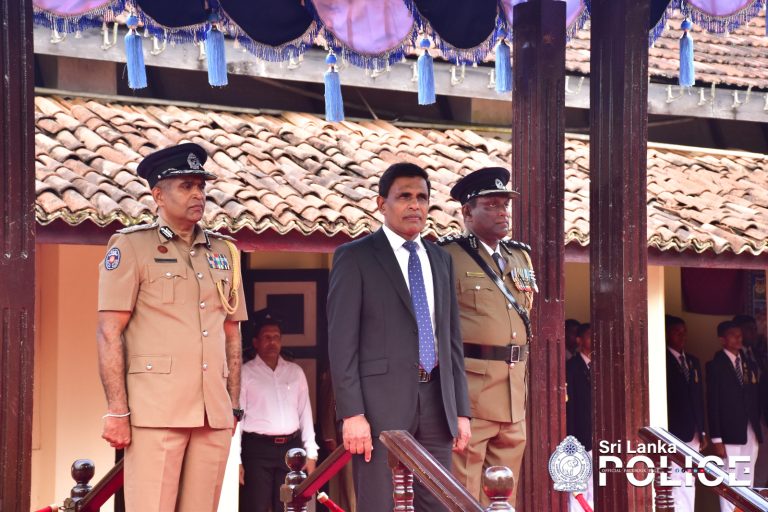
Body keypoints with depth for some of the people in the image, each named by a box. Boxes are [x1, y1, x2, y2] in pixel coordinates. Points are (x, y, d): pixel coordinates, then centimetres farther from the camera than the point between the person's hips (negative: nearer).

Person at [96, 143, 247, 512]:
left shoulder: (224, 252, 16)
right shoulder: (130, 246, 1)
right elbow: (109, 333, -5)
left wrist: (235, 405, 15)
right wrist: (117, 411, -11)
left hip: (215, 413, 5)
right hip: (156, 410, -5)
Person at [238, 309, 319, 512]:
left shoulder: (295, 372, 13)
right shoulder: (245, 373, 1)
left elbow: (305, 414, 13)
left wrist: (311, 454, 7)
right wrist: (236, 460, -8)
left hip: (291, 448, 4)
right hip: (257, 449, -3)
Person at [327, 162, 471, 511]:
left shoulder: (441, 259, 16)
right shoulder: (355, 257, -1)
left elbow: (451, 338, 17)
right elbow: (342, 341, -7)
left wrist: (461, 410, 11)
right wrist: (351, 413, -15)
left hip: (436, 402, 5)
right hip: (381, 401, -5)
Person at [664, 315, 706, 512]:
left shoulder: (693, 361, 16)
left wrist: (703, 431, 16)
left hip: (693, 433, 7)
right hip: (673, 434, -7)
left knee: (689, 484, 8)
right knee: (679, 484, -11)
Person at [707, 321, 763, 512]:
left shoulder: (749, 364, 13)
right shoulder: (715, 365, -4)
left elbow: (754, 398, 12)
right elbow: (713, 404, -8)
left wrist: (758, 428, 3)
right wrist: (716, 439, -13)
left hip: (751, 432, 6)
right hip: (730, 433, -6)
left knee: (747, 484, 8)